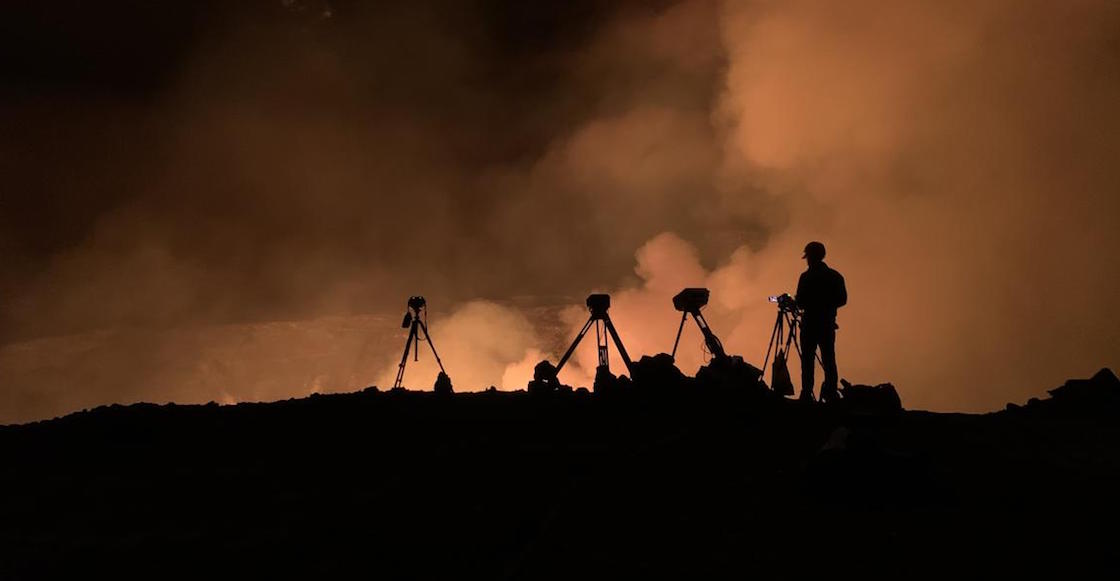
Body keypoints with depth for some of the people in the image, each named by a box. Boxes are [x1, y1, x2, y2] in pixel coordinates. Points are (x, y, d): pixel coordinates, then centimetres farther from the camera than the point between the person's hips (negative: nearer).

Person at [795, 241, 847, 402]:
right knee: (828, 358, 9)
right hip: (828, 322, 4)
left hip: (810, 322, -4)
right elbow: (842, 300, 7)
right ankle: (831, 391, 5)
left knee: (808, 359, -1)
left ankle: (807, 393, -6)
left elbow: (801, 303, -12)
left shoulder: (806, 277, -10)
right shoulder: (835, 276, 4)